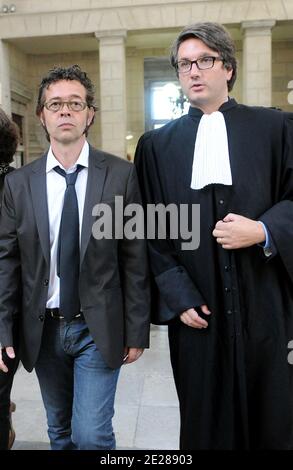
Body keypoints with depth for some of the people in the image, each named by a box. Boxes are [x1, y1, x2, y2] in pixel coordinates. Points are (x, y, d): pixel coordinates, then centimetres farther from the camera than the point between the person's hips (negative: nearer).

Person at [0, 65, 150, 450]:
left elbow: (135, 258, -5)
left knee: (91, 435, -2)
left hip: (99, 329, -2)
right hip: (43, 330, 3)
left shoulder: (121, 175, -6)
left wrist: (137, 331, -4)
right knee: (60, 433, 19)